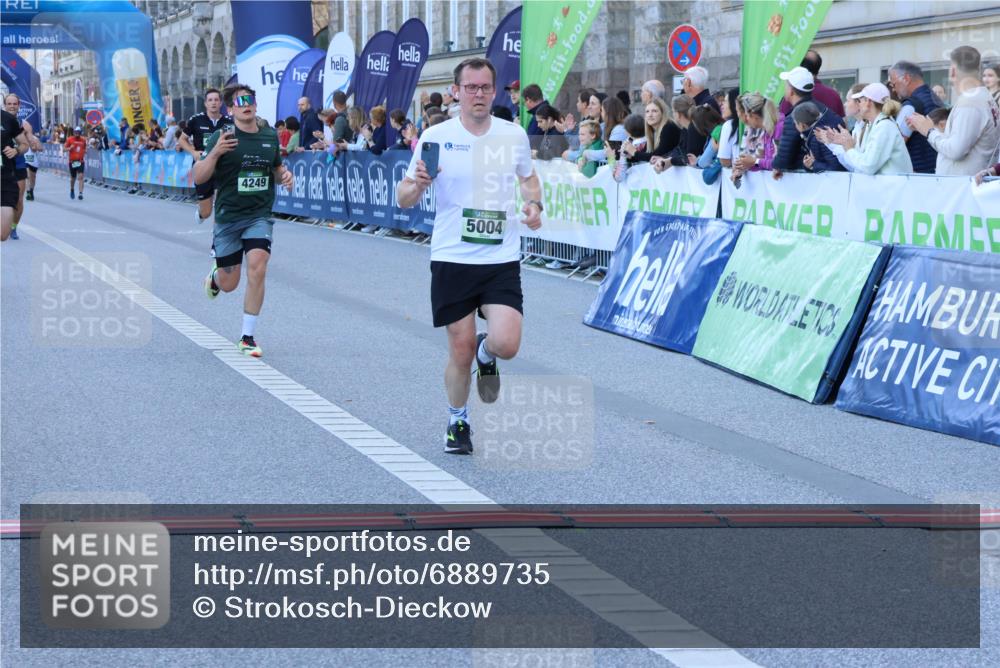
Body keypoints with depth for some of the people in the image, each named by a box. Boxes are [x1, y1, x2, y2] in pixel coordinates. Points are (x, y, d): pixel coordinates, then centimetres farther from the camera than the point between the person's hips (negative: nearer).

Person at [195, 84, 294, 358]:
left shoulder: (270, 137, 5)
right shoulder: (222, 138, -8)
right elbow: (198, 178, -11)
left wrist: (285, 175, -1)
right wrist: (215, 152, -28)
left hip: (260, 215, 2)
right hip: (228, 216, -2)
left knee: (257, 269, -19)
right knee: (229, 284, 6)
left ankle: (248, 337, -8)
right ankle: (215, 275, 48)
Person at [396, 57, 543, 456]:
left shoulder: (514, 135, 3)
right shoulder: (436, 137, -4)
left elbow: (528, 177, 23)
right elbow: (403, 199, -1)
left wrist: (534, 203, 2)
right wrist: (417, 184, -23)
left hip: (502, 260, 1)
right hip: (452, 260, -1)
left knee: (506, 343, -14)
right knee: (460, 352, 2)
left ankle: (486, 355, 24)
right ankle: (457, 423, 27)